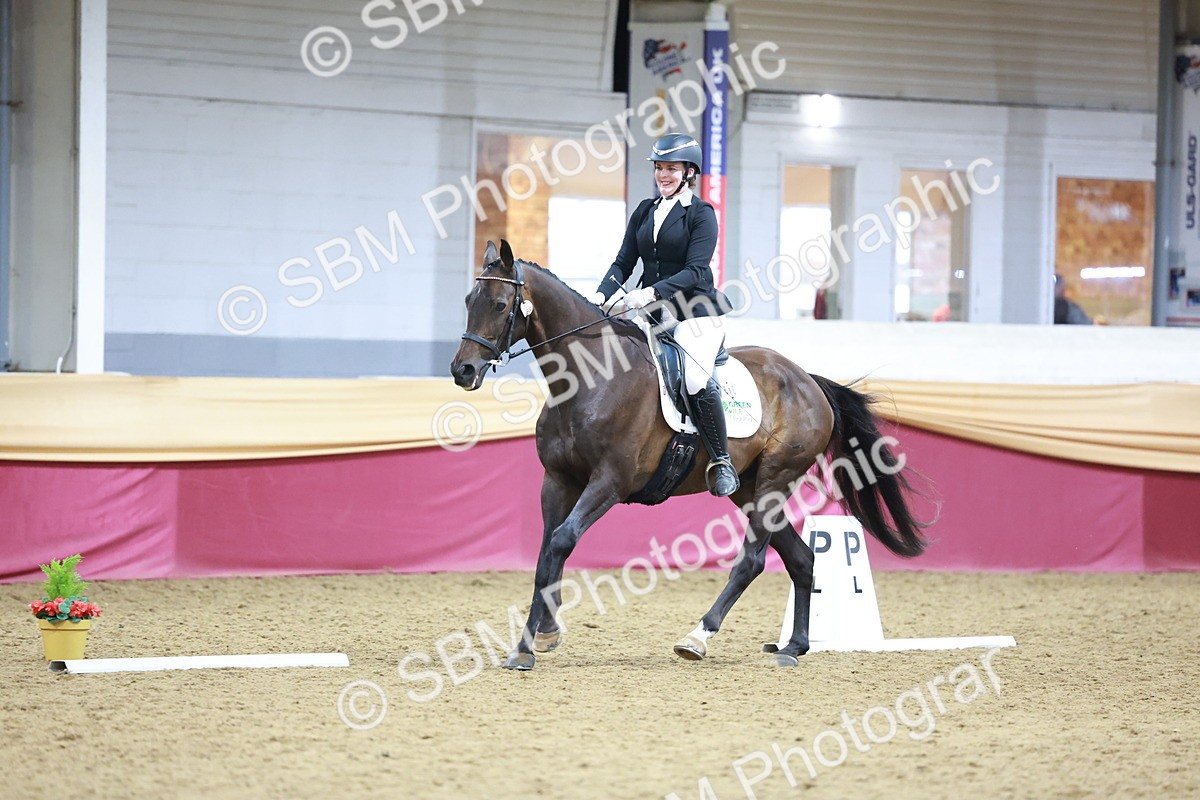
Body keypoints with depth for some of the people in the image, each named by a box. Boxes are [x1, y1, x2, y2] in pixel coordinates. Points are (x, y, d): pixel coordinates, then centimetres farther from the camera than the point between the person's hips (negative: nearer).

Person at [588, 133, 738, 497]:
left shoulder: (701, 214, -4)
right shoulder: (645, 210, 14)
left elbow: (695, 271, -14)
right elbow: (624, 262, 11)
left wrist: (652, 292, -27)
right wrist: (602, 294, -8)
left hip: (695, 311, -6)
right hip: (650, 313, 6)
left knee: (695, 381, -28)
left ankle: (722, 462, -13)